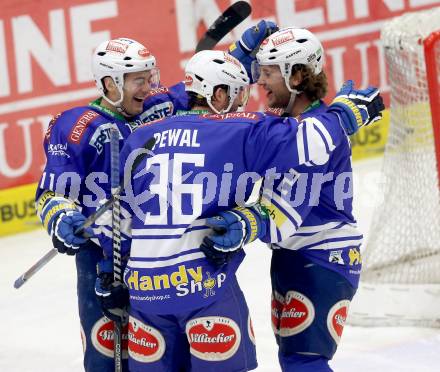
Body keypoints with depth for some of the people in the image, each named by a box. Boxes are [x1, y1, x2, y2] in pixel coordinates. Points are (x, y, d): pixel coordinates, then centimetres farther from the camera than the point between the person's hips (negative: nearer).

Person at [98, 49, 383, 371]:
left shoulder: (139, 139, 14)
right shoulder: (242, 132, -1)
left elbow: (119, 210, 17)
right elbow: (306, 141, -7)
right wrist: (351, 111, 10)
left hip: (144, 285, 5)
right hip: (205, 281, -5)